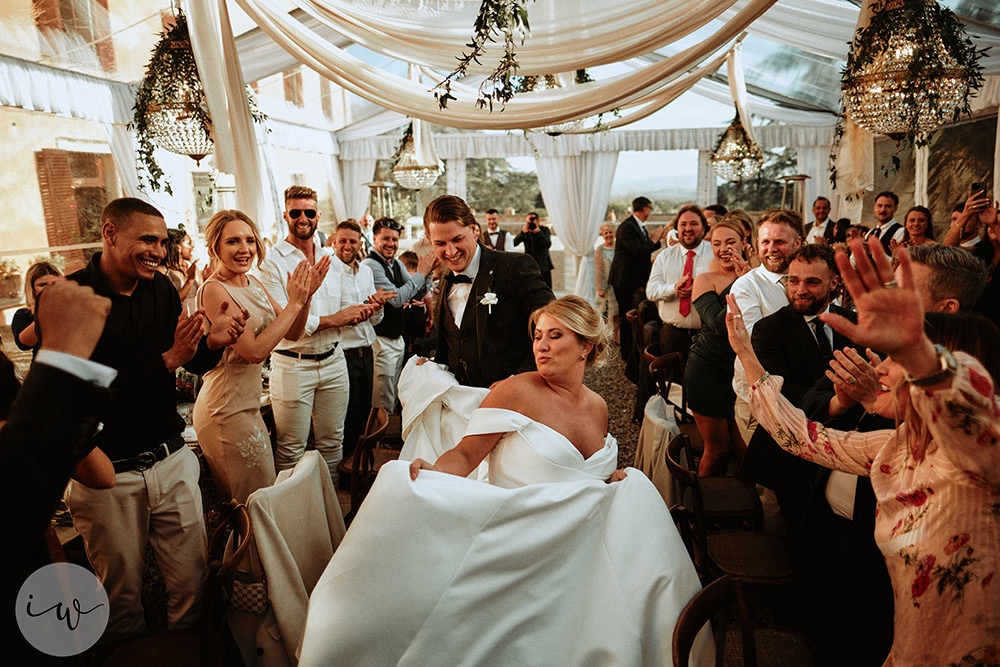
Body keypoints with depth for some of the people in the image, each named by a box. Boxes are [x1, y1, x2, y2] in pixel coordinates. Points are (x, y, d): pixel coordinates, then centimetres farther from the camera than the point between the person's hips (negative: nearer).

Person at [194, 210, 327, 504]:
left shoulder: (253, 282, 6)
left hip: (247, 406, 8)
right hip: (227, 411, -8)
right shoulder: (213, 290, -18)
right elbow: (254, 351, -25)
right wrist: (294, 303, -22)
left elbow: (292, 334, 7)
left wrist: (306, 296, -9)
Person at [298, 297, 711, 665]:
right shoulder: (516, 391, -10)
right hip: (520, 545, -6)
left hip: (578, 551, 6)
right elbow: (465, 454, -13)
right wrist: (432, 473, -35)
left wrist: (620, 479, 3)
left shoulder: (597, 407, 10)